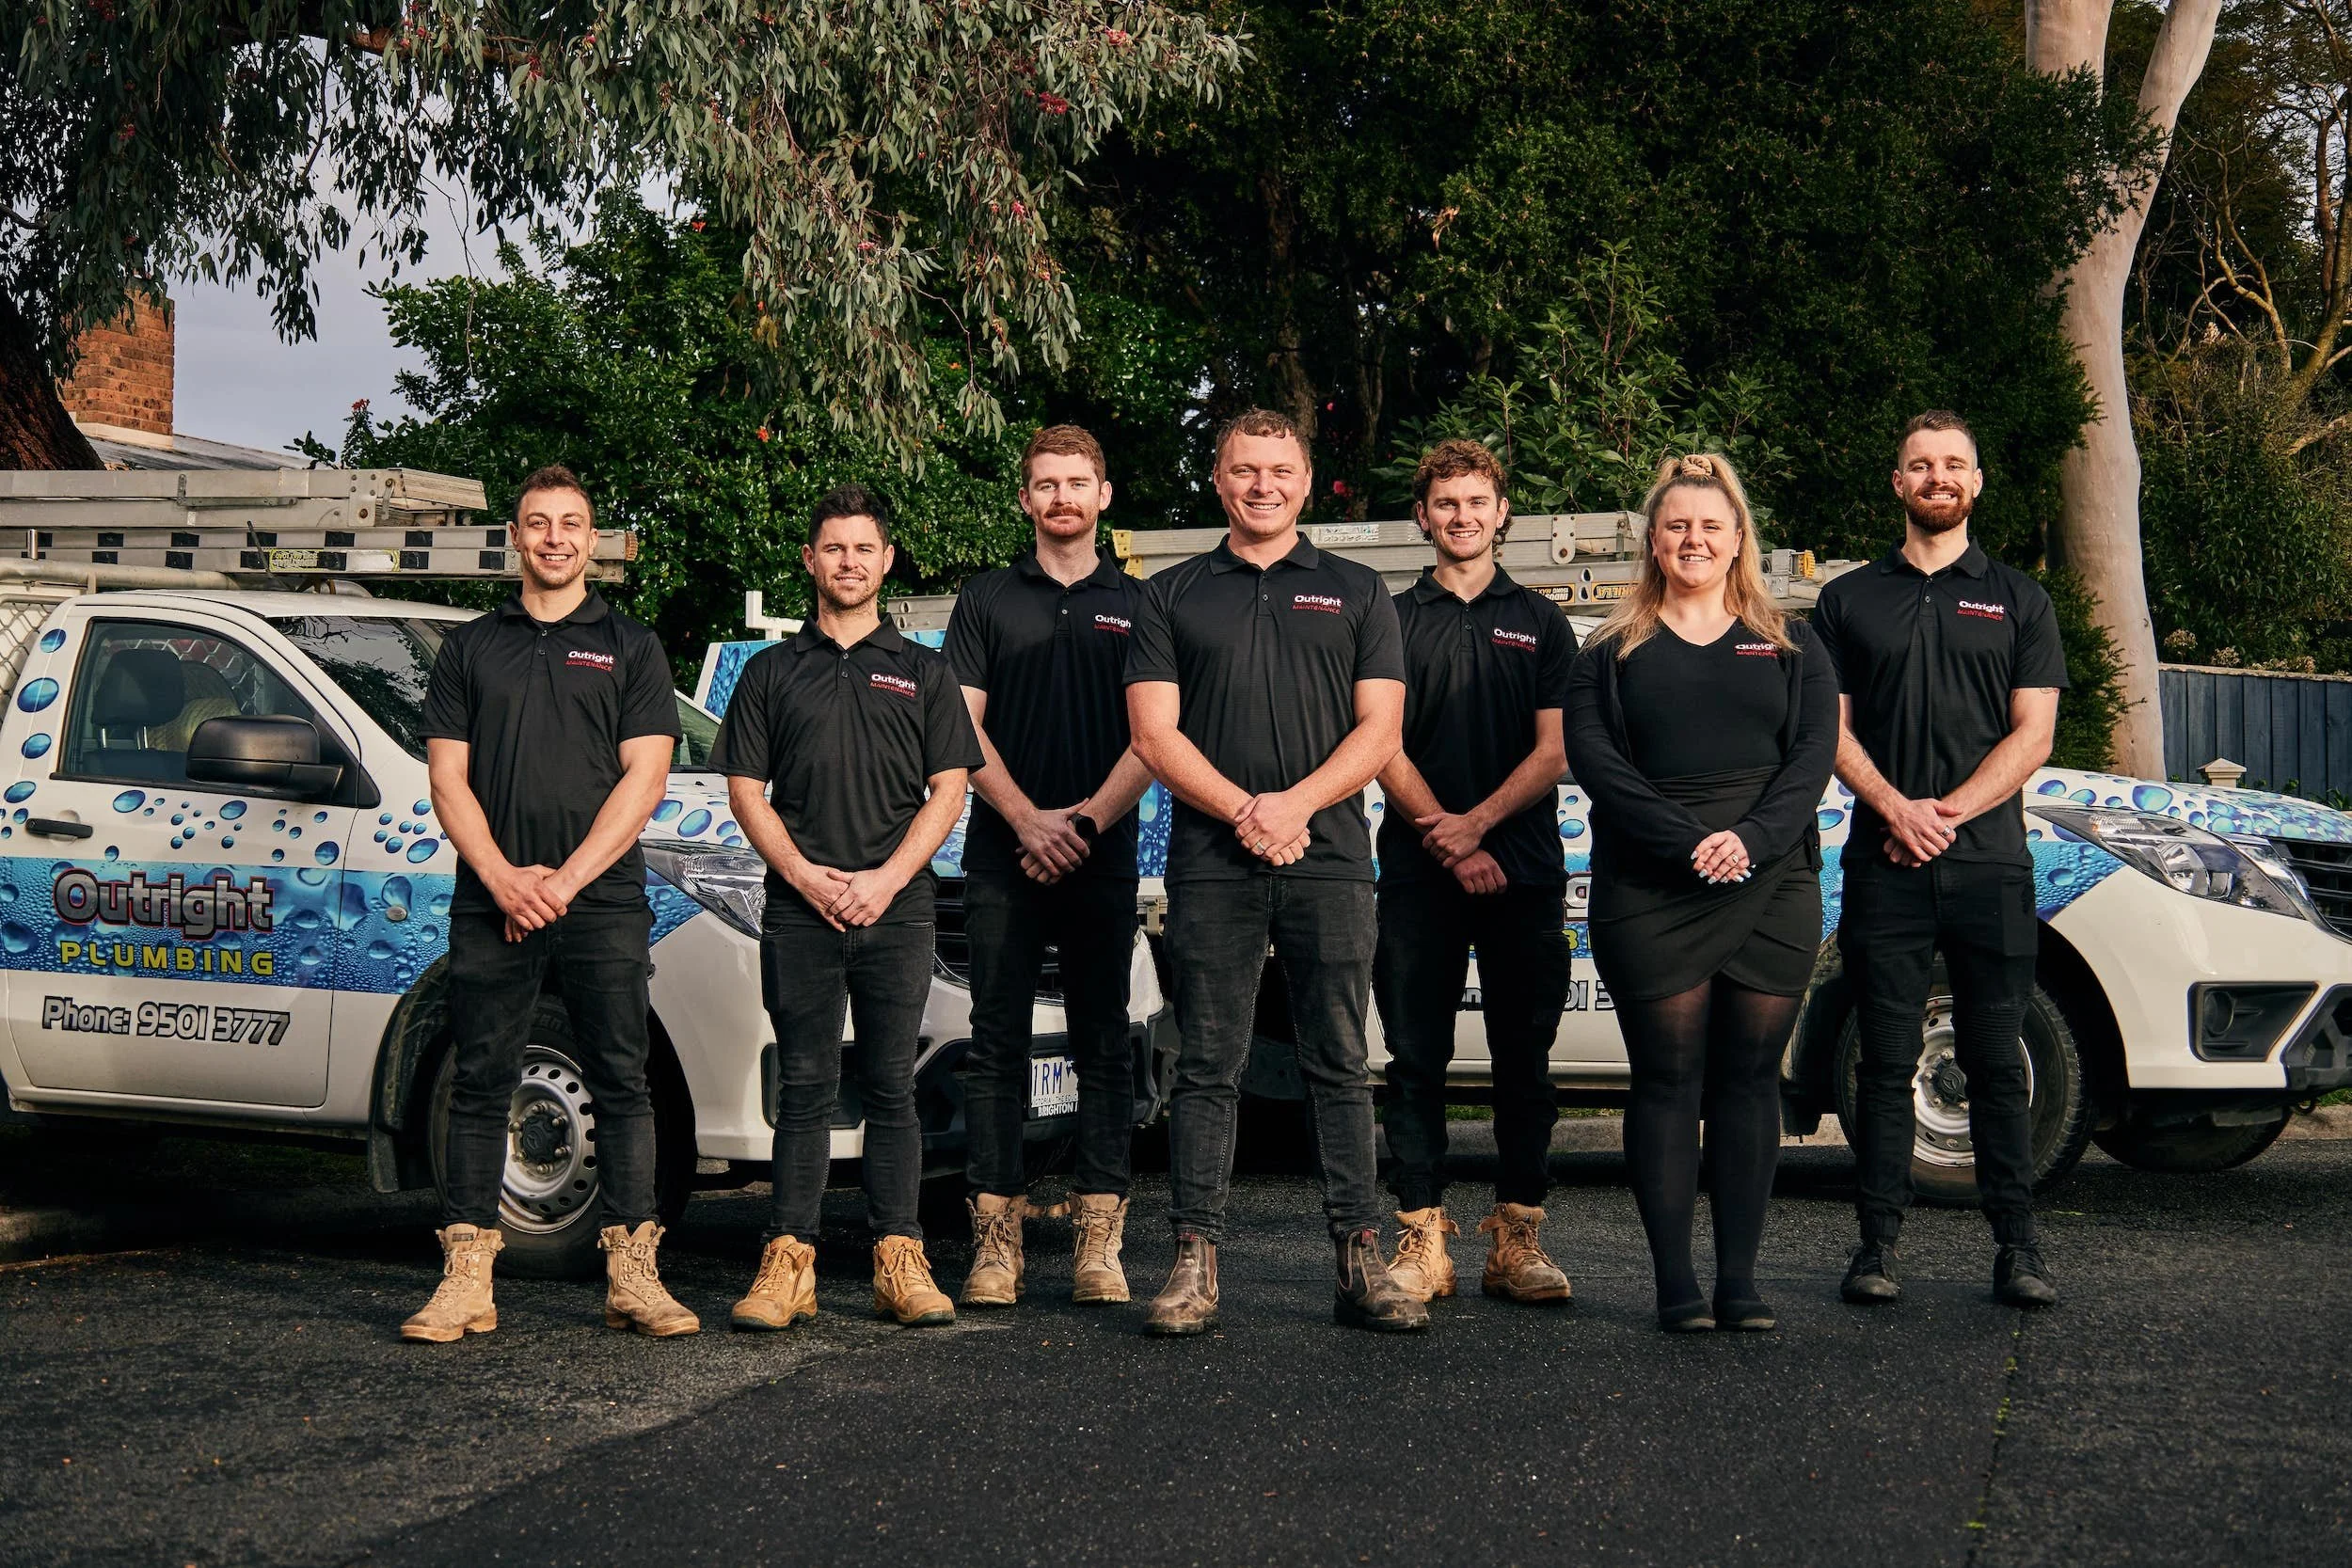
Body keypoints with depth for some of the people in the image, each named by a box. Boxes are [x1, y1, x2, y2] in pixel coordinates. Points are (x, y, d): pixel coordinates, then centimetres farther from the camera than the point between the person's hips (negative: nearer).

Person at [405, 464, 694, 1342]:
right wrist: (504, 877, -8)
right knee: (480, 1087, 1)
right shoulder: (468, 649, 15)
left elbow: (643, 779, 0)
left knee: (621, 1085, -2)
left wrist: (564, 880, -10)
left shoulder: (632, 648, 10)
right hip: (490, 903, 1)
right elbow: (448, 781, 8)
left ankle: (631, 1275, 2)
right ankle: (466, 1280, 3)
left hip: (602, 903, -1)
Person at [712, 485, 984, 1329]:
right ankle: (788, 1264, 1)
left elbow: (948, 790, 6)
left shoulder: (922, 672, 12)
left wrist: (885, 879, -7)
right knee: (804, 1090, 0)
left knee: (891, 1090, 1)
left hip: (895, 907, 0)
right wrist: (808, 877, -7)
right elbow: (746, 790, 7)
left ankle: (900, 1262, 3)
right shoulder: (772, 672, 12)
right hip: (798, 910, 0)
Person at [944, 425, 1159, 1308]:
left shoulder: (1136, 605, 11)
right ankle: (995, 1237, 1)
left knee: (1103, 1043, 0)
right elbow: (964, 729, 4)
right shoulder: (987, 601, 11)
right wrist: (1028, 820, -8)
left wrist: (1088, 819, -8)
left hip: (1102, 858, 0)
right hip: (1003, 856, 0)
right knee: (998, 1045, -1)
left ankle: (1098, 1240, 3)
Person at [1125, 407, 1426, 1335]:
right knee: (1207, 1068, 0)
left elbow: (1379, 731, 5)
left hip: (1328, 859, 0)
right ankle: (1195, 1266, 3)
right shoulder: (1171, 597, 12)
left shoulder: (1356, 594, 13)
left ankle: (1361, 1261, 4)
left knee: (1339, 1067, 2)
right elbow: (1154, 735, 4)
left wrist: (1294, 805, -10)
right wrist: (1244, 813, -10)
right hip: (1210, 865, 0)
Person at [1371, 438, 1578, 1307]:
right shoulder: (1394, 621, 9)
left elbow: (1553, 751, 4)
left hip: (1523, 869, 1)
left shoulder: (1540, 621, 12)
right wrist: (1449, 844, -9)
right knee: (1417, 1060, -1)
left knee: (1524, 1058, 1)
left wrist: (1477, 822, -11)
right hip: (1418, 874, 0)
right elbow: (1384, 750, 2)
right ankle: (1421, 1241, 3)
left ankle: (1517, 1239, 6)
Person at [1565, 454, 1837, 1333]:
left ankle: (1739, 1281, 7)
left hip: (1771, 888, 1)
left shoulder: (1792, 647, 13)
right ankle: (1676, 1284, 3)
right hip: (1648, 894, -1)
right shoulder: (1614, 650, 10)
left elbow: (1815, 754, 2)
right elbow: (1592, 756, -3)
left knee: (1750, 1078, 2)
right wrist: (1686, 839, -15)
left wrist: (1752, 838, -15)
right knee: (1668, 1080, -1)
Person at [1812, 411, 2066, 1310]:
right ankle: (1879, 1242, 5)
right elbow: (1831, 728, 7)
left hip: (1989, 864, 0)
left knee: (1995, 1061, 1)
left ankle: (2017, 1245, 5)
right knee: (1886, 1062, 1)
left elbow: (2032, 736, 3)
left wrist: (1946, 813, -10)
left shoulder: (2018, 600, 11)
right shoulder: (1850, 599, 13)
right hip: (1882, 865, 1)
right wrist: (1897, 808, -10)